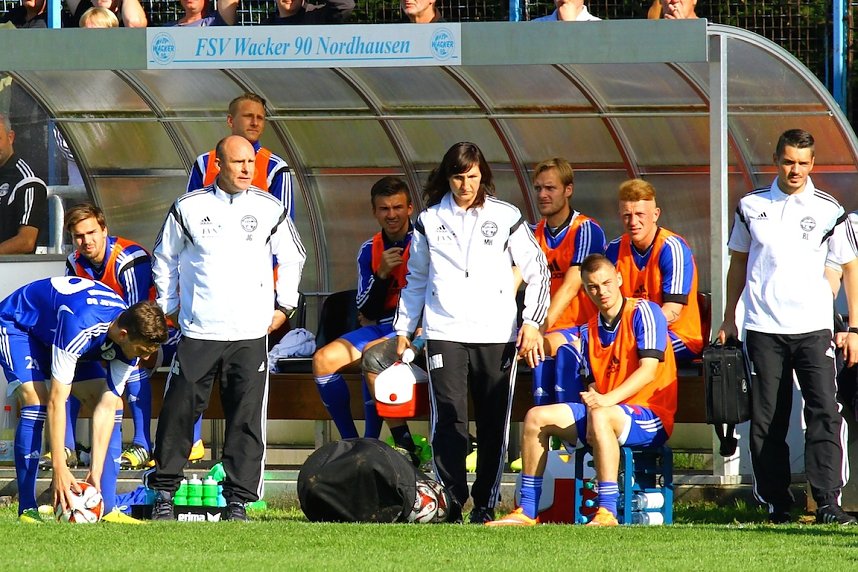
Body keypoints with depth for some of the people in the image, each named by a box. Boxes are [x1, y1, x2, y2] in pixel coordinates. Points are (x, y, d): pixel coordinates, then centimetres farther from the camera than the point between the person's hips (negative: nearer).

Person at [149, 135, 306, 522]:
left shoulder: (269, 209, 4)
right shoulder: (189, 207, 1)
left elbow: (293, 258, 18)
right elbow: (164, 257, 15)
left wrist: (284, 305, 15)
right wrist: (169, 307, 13)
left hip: (251, 334, 1)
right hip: (197, 331, -1)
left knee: (246, 419, -2)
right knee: (179, 412, -1)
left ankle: (238, 500, 4)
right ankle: (164, 491, 11)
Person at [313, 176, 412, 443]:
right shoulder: (369, 251, 9)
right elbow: (366, 313, 3)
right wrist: (382, 274, -11)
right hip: (379, 327, 6)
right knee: (324, 359, -13)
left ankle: (371, 443, -25)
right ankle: (350, 442, -9)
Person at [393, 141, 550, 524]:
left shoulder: (506, 218, 5)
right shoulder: (429, 221, 11)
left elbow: (537, 272, 9)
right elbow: (416, 279, 21)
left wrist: (532, 323, -1)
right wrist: (403, 329, 18)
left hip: (496, 334, 0)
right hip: (444, 332, 0)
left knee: (493, 422, 1)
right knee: (448, 418, -11)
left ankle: (485, 503, 9)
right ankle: (450, 500, -10)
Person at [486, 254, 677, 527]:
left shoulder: (644, 312, -8)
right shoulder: (589, 331, 13)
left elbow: (648, 369, -19)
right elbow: (593, 384, 11)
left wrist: (606, 400, -30)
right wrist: (592, 398, -14)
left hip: (650, 415, -7)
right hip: (608, 413, 7)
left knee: (600, 416, -38)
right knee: (537, 417, -2)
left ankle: (607, 512, -41)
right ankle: (527, 511, -3)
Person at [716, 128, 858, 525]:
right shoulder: (751, 207, 8)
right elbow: (738, 263, 18)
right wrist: (728, 321, 15)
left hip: (813, 328, -2)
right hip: (763, 329, 2)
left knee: (824, 413, -12)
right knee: (767, 420, 2)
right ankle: (776, 504, 9)